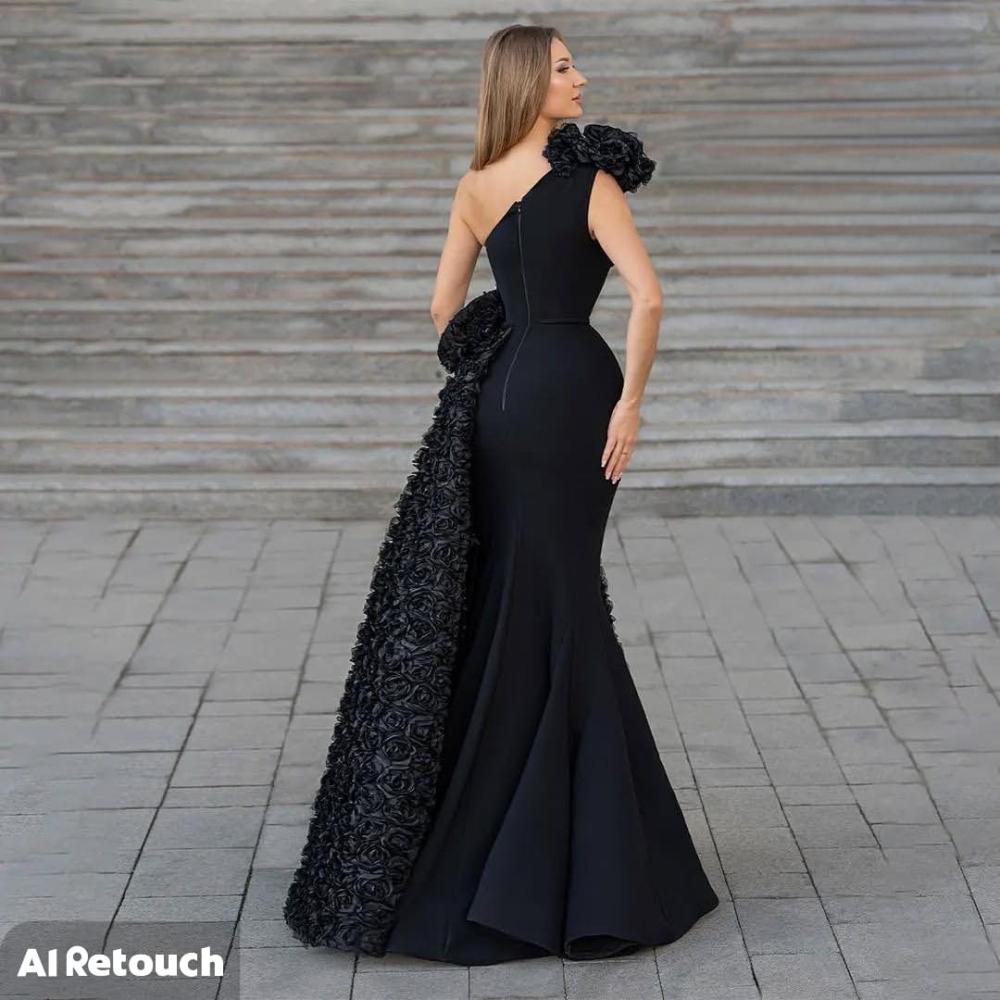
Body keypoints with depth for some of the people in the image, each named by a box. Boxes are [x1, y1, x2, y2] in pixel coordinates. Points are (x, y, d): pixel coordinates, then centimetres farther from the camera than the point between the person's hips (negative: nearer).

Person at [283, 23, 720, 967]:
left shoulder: (475, 187, 9)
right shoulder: (589, 181, -9)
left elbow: (445, 306, 14)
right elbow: (648, 295, -19)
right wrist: (632, 400, -12)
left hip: (503, 393, 5)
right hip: (574, 388, -5)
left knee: (506, 613, 14)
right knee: (558, 615, 2)